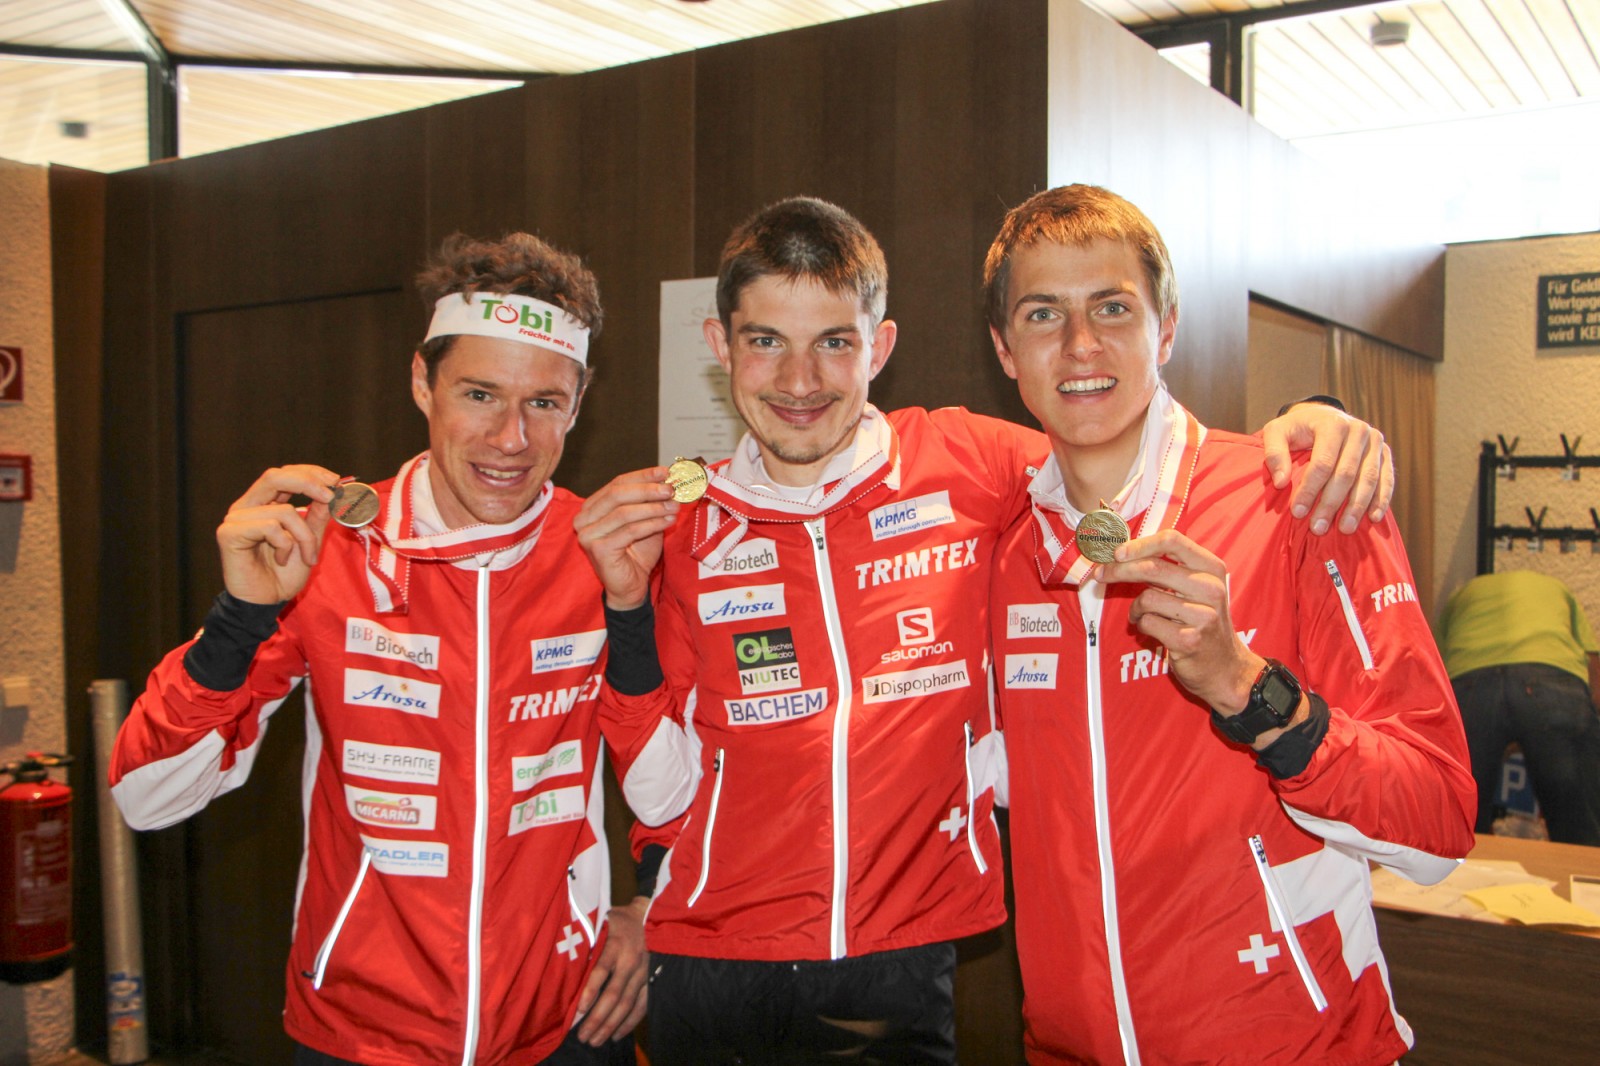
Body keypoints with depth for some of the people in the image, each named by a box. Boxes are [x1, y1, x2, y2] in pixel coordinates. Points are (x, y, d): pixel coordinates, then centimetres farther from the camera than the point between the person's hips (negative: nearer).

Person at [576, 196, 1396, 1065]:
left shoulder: (964, 465, -6)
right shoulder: (682, 527, -2)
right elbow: (660, 790, -1)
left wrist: (1303, 422, -12)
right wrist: (627, 604, -13)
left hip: (905, 969, -1)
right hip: (714, 972, 2)